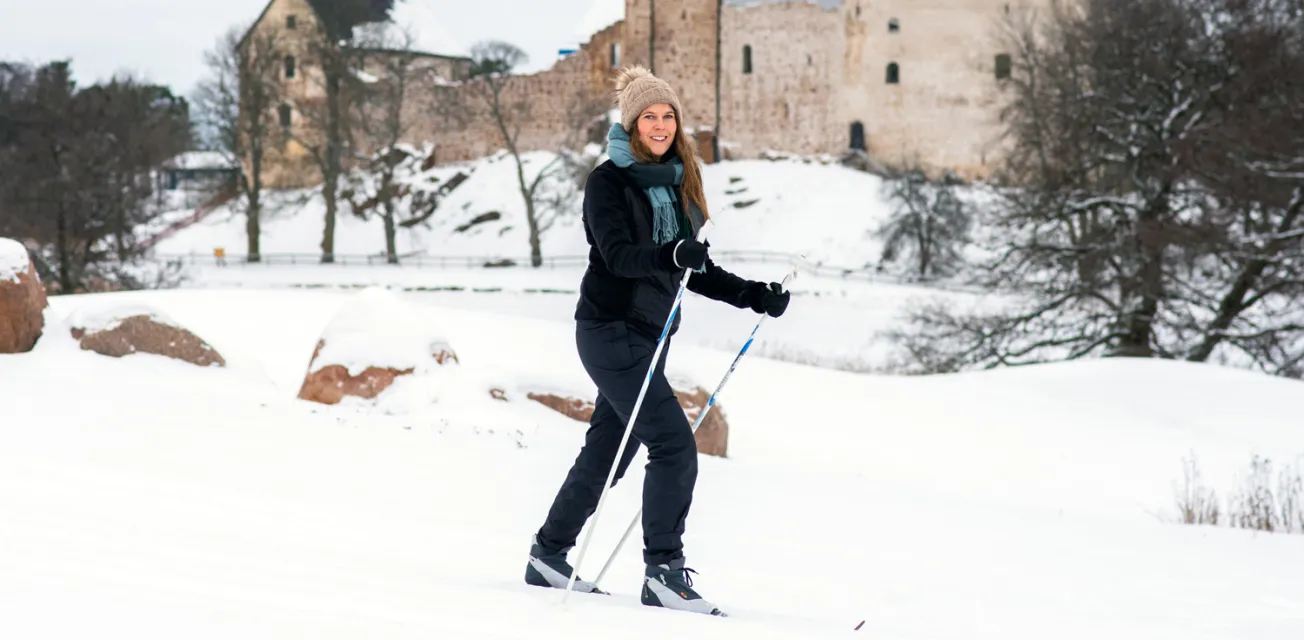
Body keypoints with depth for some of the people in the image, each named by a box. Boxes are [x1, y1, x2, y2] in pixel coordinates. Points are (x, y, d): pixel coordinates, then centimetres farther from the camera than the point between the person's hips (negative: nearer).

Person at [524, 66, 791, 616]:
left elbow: (695, 271, 18)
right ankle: (663, 573, -12)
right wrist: (670, 255, -41)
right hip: (611, 330, -8)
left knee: (608, 451, 14)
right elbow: (617, 253, -23)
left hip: (649, 336, 8)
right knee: (674, 444, -16)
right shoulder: (608, 180, -8)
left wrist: (754, 296, 8)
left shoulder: (678, 184, 13)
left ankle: (549, 555, 27)